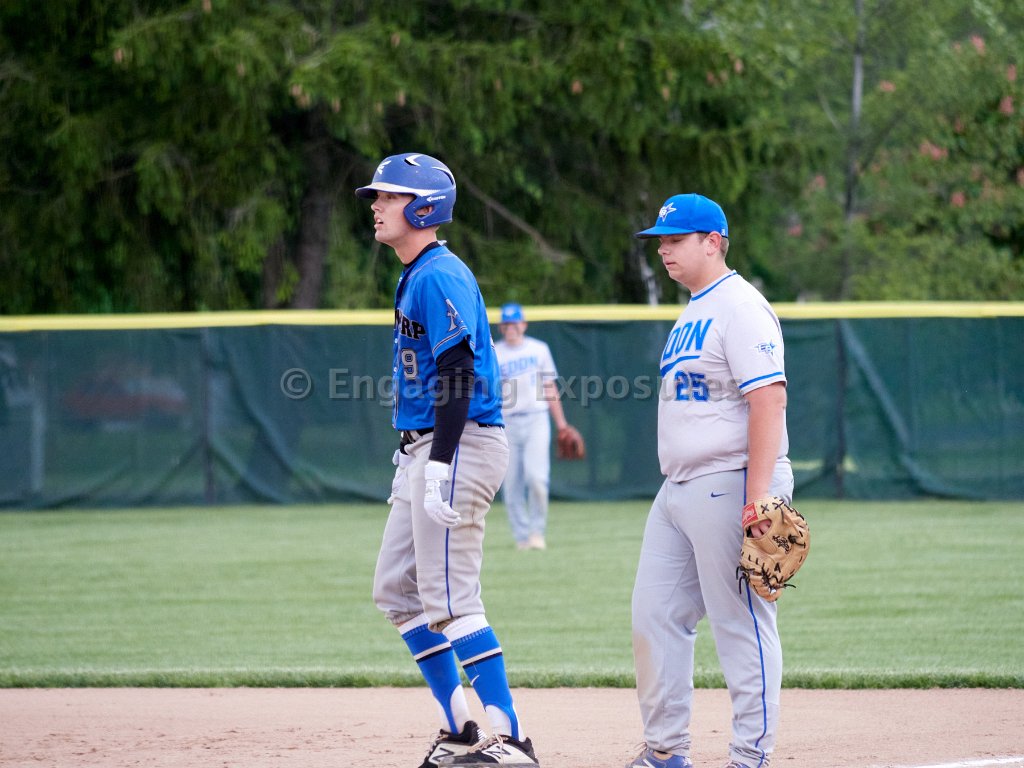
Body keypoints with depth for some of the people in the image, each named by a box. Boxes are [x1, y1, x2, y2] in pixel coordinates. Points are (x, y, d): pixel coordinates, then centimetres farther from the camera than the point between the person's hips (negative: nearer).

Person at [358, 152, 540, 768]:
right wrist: (409, 457, 23)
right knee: (397, 592, 12)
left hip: (461, 448, -11)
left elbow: (458, 377, -21)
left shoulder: (440, 276, -14)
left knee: (451, 600, -12)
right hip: (423, 452, 11)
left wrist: (439, 467, -26)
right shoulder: (415, 277, 18)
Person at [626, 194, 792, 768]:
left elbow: (768, 400, -20)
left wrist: (757, 499, -27)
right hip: (678, 492, 10)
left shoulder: (740, 307, -12)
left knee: (742, 624, -6)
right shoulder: (693, 312, 19)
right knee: (655, 617, 9)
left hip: (731, 485, -10)